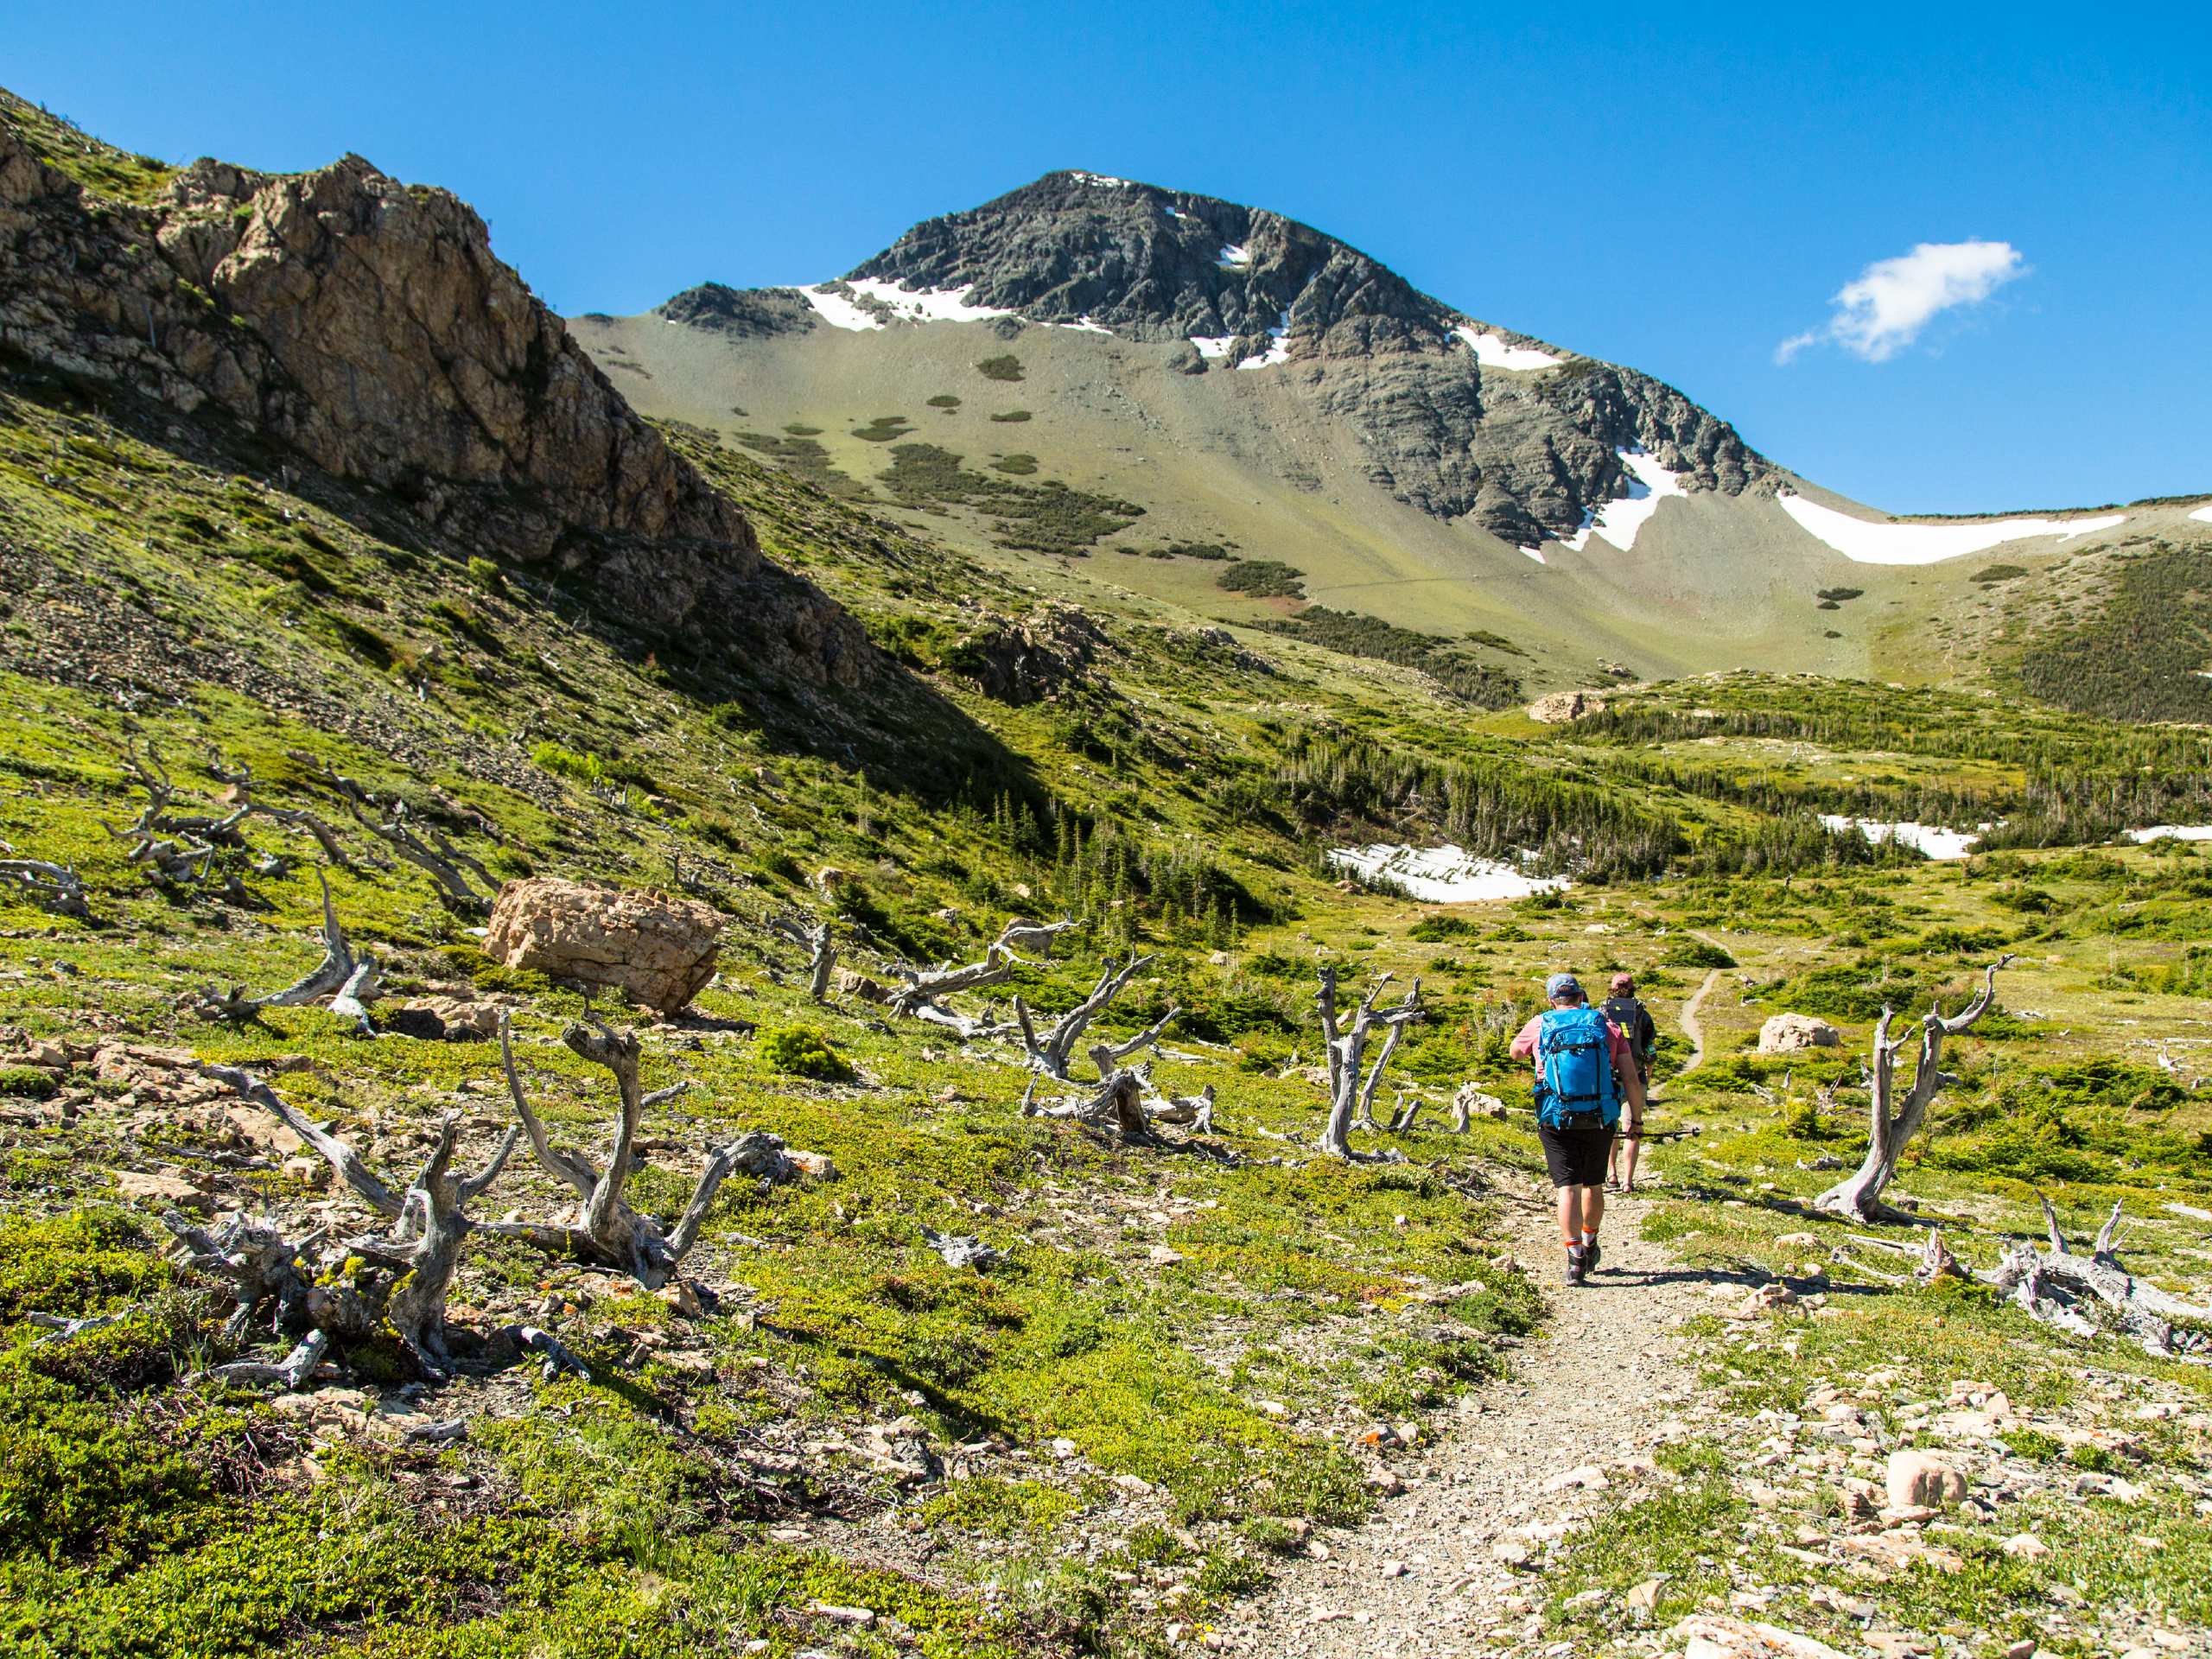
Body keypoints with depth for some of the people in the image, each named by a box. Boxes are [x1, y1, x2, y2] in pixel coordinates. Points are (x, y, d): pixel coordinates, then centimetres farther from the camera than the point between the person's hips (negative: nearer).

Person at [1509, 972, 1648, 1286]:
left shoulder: (1539, 1026, 2)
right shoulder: (1607, 1026, 3)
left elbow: (1514, 1053, 23)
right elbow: (1631, 1079, -1)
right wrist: (1638, 1118, 8)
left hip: (1557, 1122, -2)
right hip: (1601, 1119, 2)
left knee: (1568, 1187, -2)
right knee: (1594, 1185, 19)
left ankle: (1575, 1258, -13)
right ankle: (1589, 1246, 36)